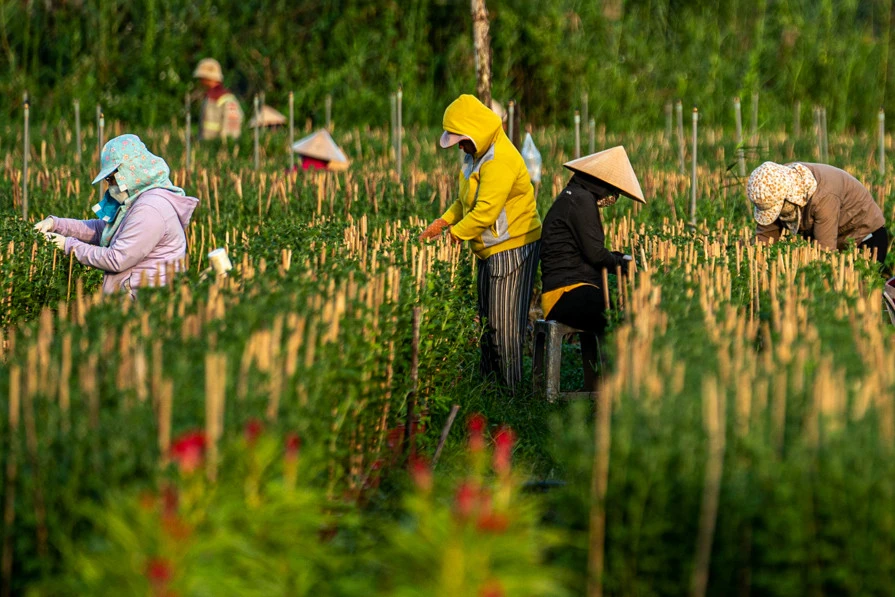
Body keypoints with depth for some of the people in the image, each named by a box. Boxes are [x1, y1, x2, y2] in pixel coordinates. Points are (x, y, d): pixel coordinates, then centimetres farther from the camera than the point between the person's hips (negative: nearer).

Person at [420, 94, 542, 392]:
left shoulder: (500, 161, -24)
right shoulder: (477, 155, 9)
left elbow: (485, 212, -27)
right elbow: (467, 200, 21)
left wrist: (455, 234, -13)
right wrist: (443, 221, 6)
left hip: (511, 248, -11)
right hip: (490, 250, 11)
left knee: (505, 323, -7)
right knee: (487, 321, 16)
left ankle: (513, 389, 0)